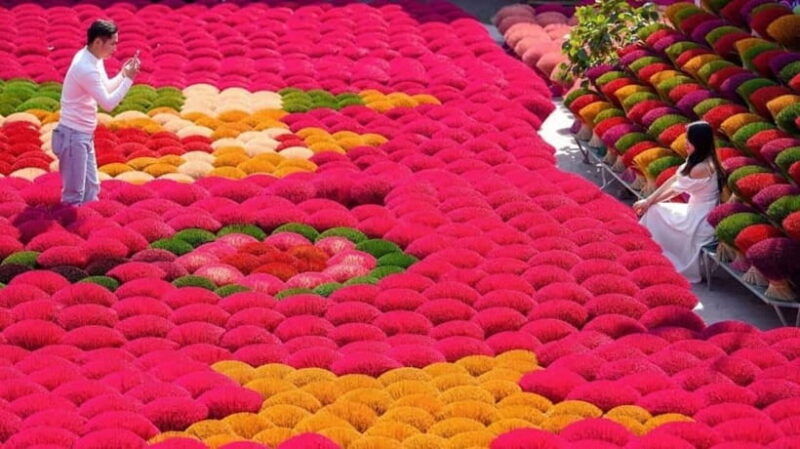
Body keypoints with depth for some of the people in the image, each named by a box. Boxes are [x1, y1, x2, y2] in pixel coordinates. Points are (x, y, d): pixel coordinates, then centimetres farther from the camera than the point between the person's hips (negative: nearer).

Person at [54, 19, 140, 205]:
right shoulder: (86, 68, -25)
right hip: (73, 136, -10)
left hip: (84, 135, 10)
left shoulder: (93, 59, 4)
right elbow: (108, 103, -23)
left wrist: (123, 74, 2)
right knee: (74, 195, -3)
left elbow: (106, 89, 18)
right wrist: (128, 78, -18)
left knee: (91, 190, 16)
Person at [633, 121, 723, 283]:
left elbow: (675, 189, -14)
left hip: (701, 223, -9)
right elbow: (673, 180, 4)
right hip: (696, 212, 9)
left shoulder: (702, 168, -25)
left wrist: (648, 202, -1)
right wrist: (649, 200, -2)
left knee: (653, 212, -2)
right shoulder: (697, 160, 3)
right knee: (652, 210, 6)